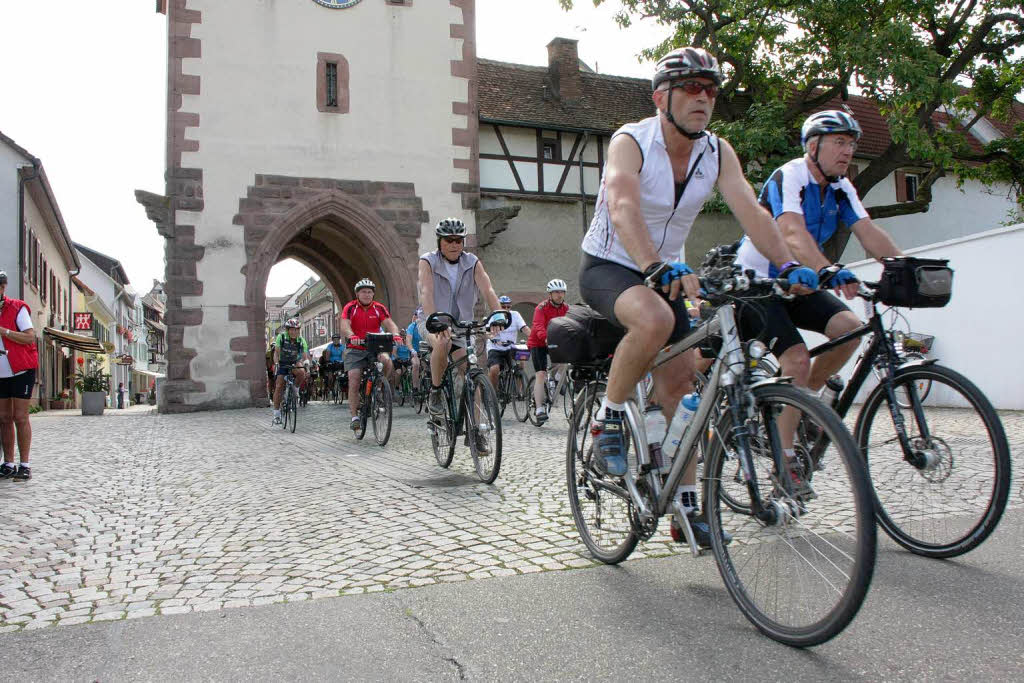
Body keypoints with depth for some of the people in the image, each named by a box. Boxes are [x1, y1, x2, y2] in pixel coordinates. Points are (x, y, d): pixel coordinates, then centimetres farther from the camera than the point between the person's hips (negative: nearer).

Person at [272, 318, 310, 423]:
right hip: (282, 363, 0)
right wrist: (276, 364, -31)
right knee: (279, 387, -9)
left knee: (301, 372, -34)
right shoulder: (281, 337, -18)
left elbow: (305, 356, -17)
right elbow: (276, 352, -16)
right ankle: (276, 414, -2)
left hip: (294, 363, 0)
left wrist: (306, 362, -39)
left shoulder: (301, 340, -17)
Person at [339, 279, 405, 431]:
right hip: (355, 349, -1)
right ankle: (354, 416, -2)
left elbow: (389, 323, -12)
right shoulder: (350, 307, -5)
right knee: (354, 381, -10)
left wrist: (396, 334, -34)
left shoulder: (379, 308, 0)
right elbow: (344, 326, -20)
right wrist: (352, 336, -42)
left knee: (386, 360, -29)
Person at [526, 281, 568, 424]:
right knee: (541, 374, -14)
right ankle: (540, 410, -15)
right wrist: (546, 338, -50)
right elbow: (538, 326, -31)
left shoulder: (566, 308, 0)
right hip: (538, 343, -5)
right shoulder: (541, 307, -16)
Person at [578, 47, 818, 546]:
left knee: (679, 384, 0)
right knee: (656, 320, -38)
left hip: (666, 273, 6)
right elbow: (623, 210, -37)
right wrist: (660, 269, -54)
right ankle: (608, 421, -14)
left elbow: (750, 211, -16)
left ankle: (687, 510, 9)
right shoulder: (630, 141, -19)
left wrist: (789, 266, -33)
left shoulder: (717, 152, -3)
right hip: (607, 266, -5)